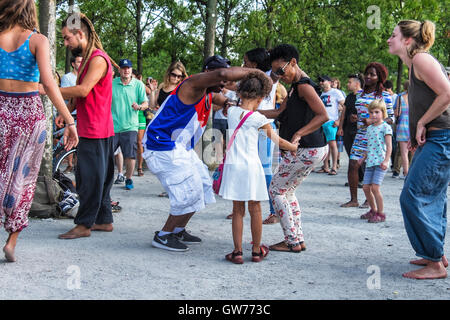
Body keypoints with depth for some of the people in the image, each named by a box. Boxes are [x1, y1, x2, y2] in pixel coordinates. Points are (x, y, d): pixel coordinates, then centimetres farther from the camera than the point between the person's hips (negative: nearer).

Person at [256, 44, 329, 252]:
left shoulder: (304, 85, -15)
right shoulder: (295, 86, 17)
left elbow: (323, 116, -24)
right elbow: (280, 113, 21)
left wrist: (298, 134, -28)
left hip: (307, 150, -10)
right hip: (313, 149, 10)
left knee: (276, 190, 0)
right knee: (287, 191, 18)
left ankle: (292, 242, 2)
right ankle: (299, 239, 20)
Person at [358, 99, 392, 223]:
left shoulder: (385, 127, -5)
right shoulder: (369, 128, 16)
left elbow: (389, 146, -10)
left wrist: (386, 161, -19)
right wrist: (364, 157, 19)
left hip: (380, 162, -7)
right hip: (370, 162, 7)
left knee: (375, 187, -12)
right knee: (366, 187, 6)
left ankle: (380, 213, -1)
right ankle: (373, 210, 24)